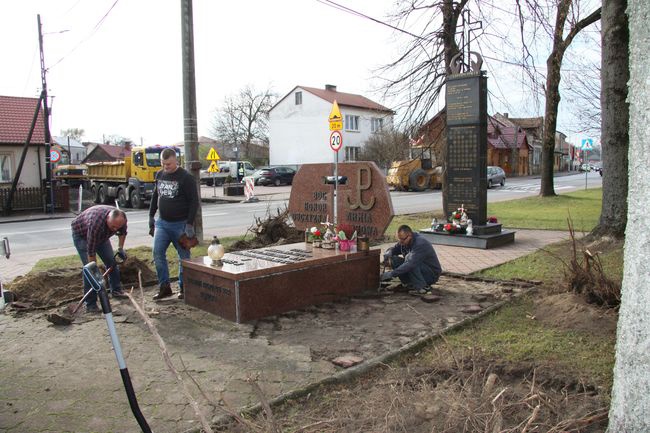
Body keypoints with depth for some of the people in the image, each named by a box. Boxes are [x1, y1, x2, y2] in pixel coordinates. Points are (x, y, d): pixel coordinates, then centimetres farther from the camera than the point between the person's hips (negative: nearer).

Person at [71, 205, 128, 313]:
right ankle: (90, 304, -8)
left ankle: (116, 290, 23)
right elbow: (91, 252, -39)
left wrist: (120, 248, -9)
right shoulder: (96, 223, -45)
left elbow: (122, 232, 1)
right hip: (81, 234, -6)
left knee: (112, 261, 4)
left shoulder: (120, 219, -26)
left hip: (101, 234, 6)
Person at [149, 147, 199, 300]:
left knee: (184, 256, 4)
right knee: (157, 253, -2)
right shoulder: (159, 175, 9)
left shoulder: (186, 177, -11)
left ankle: (183, 288, 16)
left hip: (180, 224, -5)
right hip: (162, 222, 6)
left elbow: (194, 202, -12)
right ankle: (164, 287, 8)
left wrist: (189, 224, -17)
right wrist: (151, 216, 17)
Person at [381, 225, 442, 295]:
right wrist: (387, 255, -21)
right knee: (394, 259, -10)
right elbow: (392, 249, 6)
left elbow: (411, 264, -39)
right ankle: (410, 284, -2)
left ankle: (423, 288, -24)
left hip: (432, 273, -8)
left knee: (408, 257, -32)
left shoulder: (420, 244, -29)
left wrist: (391, 274, -40)